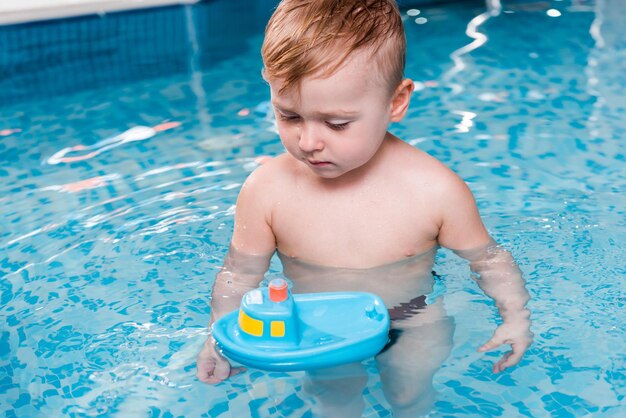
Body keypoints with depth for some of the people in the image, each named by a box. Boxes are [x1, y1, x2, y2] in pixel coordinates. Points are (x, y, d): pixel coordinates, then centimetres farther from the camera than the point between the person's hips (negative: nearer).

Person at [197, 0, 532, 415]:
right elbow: (241, 273, -7)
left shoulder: (437, 190, -22)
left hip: (411, 323, 0)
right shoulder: (266, 191, -20)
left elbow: (487, 258, -6)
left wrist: (516, 314, -19)